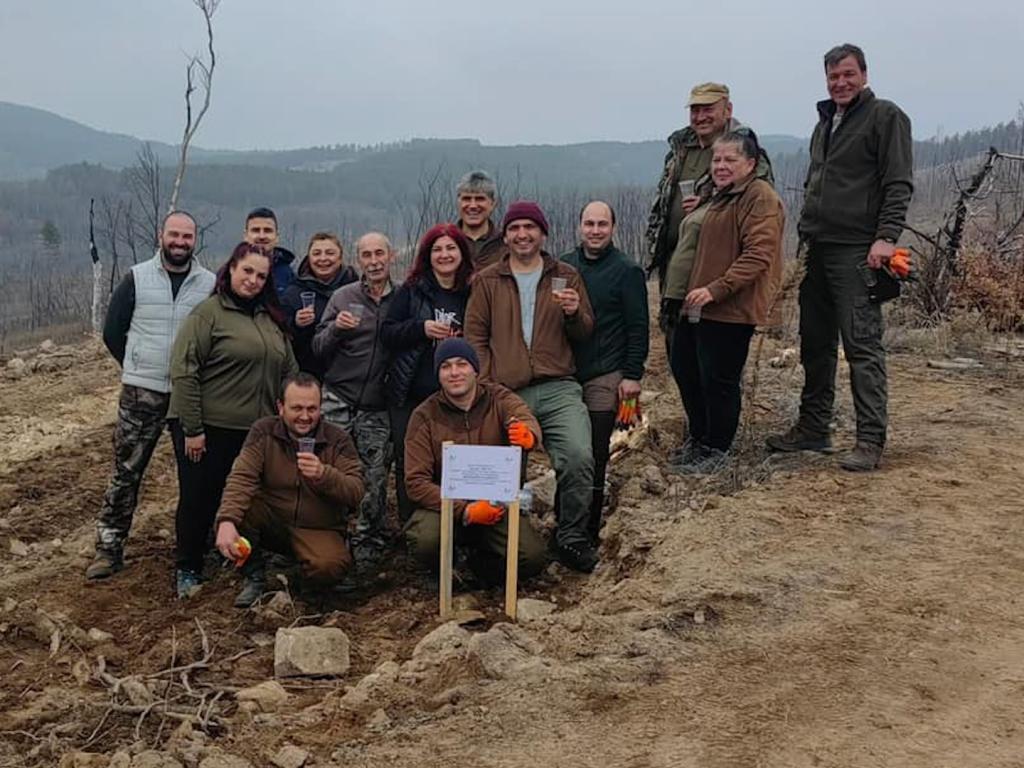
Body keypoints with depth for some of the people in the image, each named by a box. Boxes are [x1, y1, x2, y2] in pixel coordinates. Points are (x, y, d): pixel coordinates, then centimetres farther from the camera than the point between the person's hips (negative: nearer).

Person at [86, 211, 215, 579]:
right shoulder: (137, 278, 1)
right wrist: (138, 368, 7)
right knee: (126, 471, 1)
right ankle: (109, 547, 10)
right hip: (141, 393, -1)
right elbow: (112, 332, 7)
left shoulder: (210, 283, 1)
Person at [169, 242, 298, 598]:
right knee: (199, 500, 5)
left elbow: (289, 370, 18)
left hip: (256, 431, 5)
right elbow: (183, 371, -13)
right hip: (208, 429, -5)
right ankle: (189, 572, 21)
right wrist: (192, 429, -15)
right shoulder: (208, 312, -8)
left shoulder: (272, 318, 12)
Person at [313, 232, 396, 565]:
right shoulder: (343, 297, 4)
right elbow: (318, 349, 3)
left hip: (377, 410, 1)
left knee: (374, 483, 2)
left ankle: (368, 549, 16)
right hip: (338, 402, 0)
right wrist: (335, 328, -16)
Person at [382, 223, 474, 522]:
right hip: (410, 395, 0)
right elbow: (387, 333, 1)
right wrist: (421, 328, -14)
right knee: (408, 464, 5)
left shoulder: (474, 293, 7)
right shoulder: (411, 290, 5)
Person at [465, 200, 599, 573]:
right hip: (506, 392, 1)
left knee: (579, 457, -21)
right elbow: (475, 338, 10)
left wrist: (574, 313, -8)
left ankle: (573, 537, -4)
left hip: (558, 388, 0)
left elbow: (584, 333, 16)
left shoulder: (566, 276, 15)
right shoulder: (487, 281, 13)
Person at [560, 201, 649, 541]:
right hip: (564, 374, 4)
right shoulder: (563, 266, 10)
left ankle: (588, 531, 8)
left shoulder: (627, 271, -2)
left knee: (594, 457, -1)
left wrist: (632, 375, -9)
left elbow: (638, 329, -3)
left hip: (604, 378, -4)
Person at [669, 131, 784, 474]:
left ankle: (716, 450, 14)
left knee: (718, 379, -2)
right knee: (686, 368, 15)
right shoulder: (721, 197, 21)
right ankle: (698, 439, 31)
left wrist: (715, 290, -25)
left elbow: (758, 256, -21)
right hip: (699, 306, 10)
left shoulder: (761, 198, -11)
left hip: (732, 308, -10)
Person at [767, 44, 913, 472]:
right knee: (815, 345, 11)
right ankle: (812, 429, 20)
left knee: (863, 347, -7)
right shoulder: (824, 124, 20)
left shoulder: (885, 117, -2)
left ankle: (870, 441, -4)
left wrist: (886, 237, -20)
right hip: (817, 251, 8)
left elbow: (899, 184, -10)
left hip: (857, 253, -8)